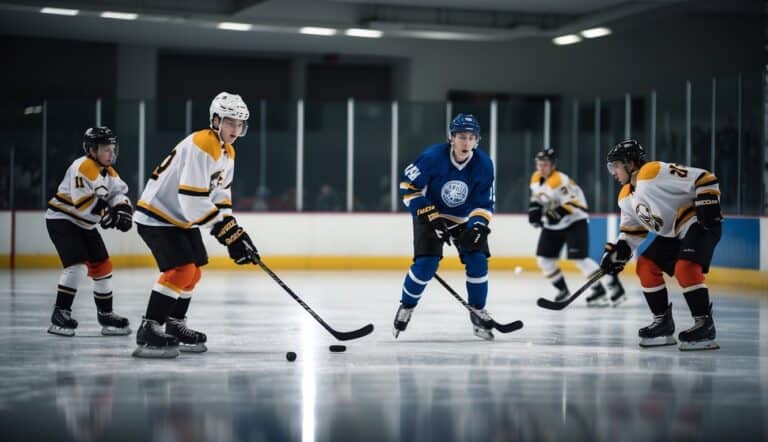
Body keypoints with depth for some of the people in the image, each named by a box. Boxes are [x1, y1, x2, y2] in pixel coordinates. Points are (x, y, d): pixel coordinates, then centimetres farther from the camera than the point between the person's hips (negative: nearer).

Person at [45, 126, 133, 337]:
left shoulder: (108, 171, 7)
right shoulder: (83, 167, -23)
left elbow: (119, 193, 0)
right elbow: (82, 201, -30)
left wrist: (123, 210, -21)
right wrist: (108, 212, -25)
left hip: (84, 225, 9)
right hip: (62, 220, -9)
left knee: (102, 266, 9)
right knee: (78, 266, -22)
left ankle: (105, 314, 22)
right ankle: (60, 313, -15)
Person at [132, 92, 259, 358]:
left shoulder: (227, 154, 8)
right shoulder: (200, 146, -25)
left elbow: (220, 197, 14)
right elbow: (193, 200, -30)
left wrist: (235, 232, 3)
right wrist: (226, 231, -27)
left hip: (182, 218, 11)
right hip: (157, 216, -11)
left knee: (193, 273, 17)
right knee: (181, 269, -21)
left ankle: (175, 326, 33)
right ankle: (149, 331, -19)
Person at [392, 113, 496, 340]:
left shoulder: (484, 165, -16)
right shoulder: (432, 157, -26)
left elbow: (484, 203, -8)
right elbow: (408, 186, -18)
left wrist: (478, 227, -25)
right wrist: (430, 217, -24)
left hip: (465, 219, 3)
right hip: (430, 214, -3)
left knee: (477, 261, -10)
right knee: (426, 264, -16)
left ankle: (478, 313, 9)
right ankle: (406, 307, 7)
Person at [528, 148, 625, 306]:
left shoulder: (560, 181, -24)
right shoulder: (536, 179, 3)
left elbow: (574, 203, -29)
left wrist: (557, 214, -41)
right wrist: (535, 208, 1)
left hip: (574, 223, -9)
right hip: (553, 225, 9)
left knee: (580, 258, -20)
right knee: (543, 258, 4)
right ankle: (562, 290, 18)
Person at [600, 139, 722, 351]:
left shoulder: (656, 172, -21)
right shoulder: (626, 197, 9)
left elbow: (703, 179, -23)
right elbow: (633, 229, 19)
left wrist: (708, 207, -27)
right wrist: (618, 251, 8)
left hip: (699, 223, -10)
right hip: (674, 234, 10)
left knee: (685, 268, -27)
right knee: (646, 265, 5)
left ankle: (705, 325, -21)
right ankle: (663, 322, 11)